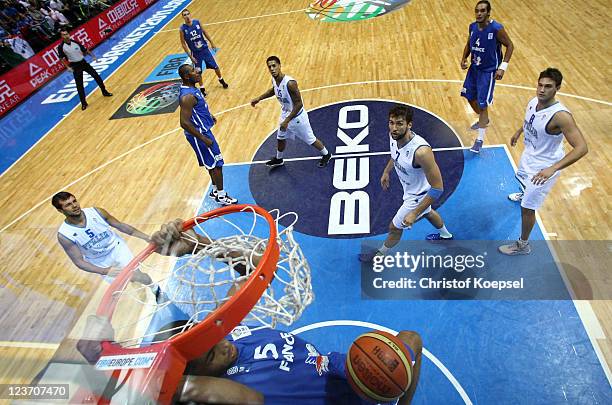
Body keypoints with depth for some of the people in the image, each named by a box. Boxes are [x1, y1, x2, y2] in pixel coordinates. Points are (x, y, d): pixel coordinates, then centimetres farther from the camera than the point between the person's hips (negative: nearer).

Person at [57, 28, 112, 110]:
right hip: (75, 66, -3)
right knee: (79, 85, 0)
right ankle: (83, 103, 7)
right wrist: (68, 67, -14)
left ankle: (104, 92, 24)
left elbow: (85, 50, 7)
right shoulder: (61, 47, -10)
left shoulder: (75, 42, -4)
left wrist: (93, 56, -4)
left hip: (83, 62, 3)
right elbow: (62, 58, -3)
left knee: (96, 76, 4)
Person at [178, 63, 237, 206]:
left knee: (213, 163, 20)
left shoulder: (191, 88, 5)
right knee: (217, 164, 0)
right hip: (199, 134, -10)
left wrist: (208, 115, 23)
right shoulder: (187, 96, -27)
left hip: (203, 130, 10)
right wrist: (203, 139, -25)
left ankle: (215, 191, 35)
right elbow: (184, 123, -29)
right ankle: (221, 196, 14)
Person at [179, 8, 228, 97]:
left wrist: (212, 43, 11)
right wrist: (190, 56, -13)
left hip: (205, 49, 2)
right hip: (195, 52, -2)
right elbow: (183, 44, -9)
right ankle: (202, 88, 27)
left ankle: (221, 80, 39)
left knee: (215, 66, 12)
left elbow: (204, 32, 7)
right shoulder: (182, 29, -15)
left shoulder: (197, 22, -8)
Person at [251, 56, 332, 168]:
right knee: (280, 138, 22)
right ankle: (278, 159, 47)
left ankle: (326, 154, 35)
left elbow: (299, 104, -29)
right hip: (285, 114, 8)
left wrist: (287, 121, -28)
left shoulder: (290, 83, -33)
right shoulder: (274, 79, -8)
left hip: (297, 116, -8)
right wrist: (259, 98, 14)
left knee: (310, 139, 9)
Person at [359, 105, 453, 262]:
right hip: (411, 189, 8)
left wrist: (414, 213, -32)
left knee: (394, 227, 11)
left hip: (417, 196, -8)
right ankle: (445, 235, 66)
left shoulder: (421, 151, -42)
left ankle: (380, 254, 42)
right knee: (427, 212, 35)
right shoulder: (394, 135, -20)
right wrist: (386, 171, 16)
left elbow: (437, 188, -34)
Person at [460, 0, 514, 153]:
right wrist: (464, 59, -2)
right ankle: (483, 120, 47)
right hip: (474, 67, 7)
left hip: (489, 71, -7)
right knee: (470, 96, 19)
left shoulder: (496, 28, -19)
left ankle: (479, 140, 2)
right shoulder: (472, 27, -2)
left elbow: (510, 46, -10)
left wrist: (503, 67, -19)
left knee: (483, 105, -8)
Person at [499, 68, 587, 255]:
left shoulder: (560, 115, -35)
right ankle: (525, 195, 75)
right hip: (529, 155, 8)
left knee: (527, 208, -2)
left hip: (544, 166, -8)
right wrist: (518, 131, 24)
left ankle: (523, 245, 19)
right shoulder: (534, 101, -12)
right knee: (522, 179, 38)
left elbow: (581, 148, -38)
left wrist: (553, 168, -48)